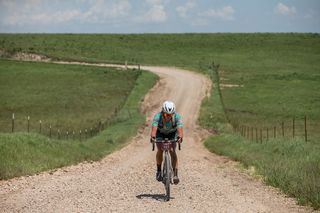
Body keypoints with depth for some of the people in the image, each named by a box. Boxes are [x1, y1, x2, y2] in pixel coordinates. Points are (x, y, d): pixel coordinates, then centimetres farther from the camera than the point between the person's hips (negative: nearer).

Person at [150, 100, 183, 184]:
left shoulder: (177, 117, -34)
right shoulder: (157, 117, -35)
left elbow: (180, 128, -47)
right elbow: (154, 128, -49)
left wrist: (180, 137, -67)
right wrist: (153, 136, -69)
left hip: (172, 133, 0)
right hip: (160, 133, 0)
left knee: (172, 151, -18)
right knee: (160, 150, -19)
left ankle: (175, 174, -15)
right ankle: (158, 170, 1)